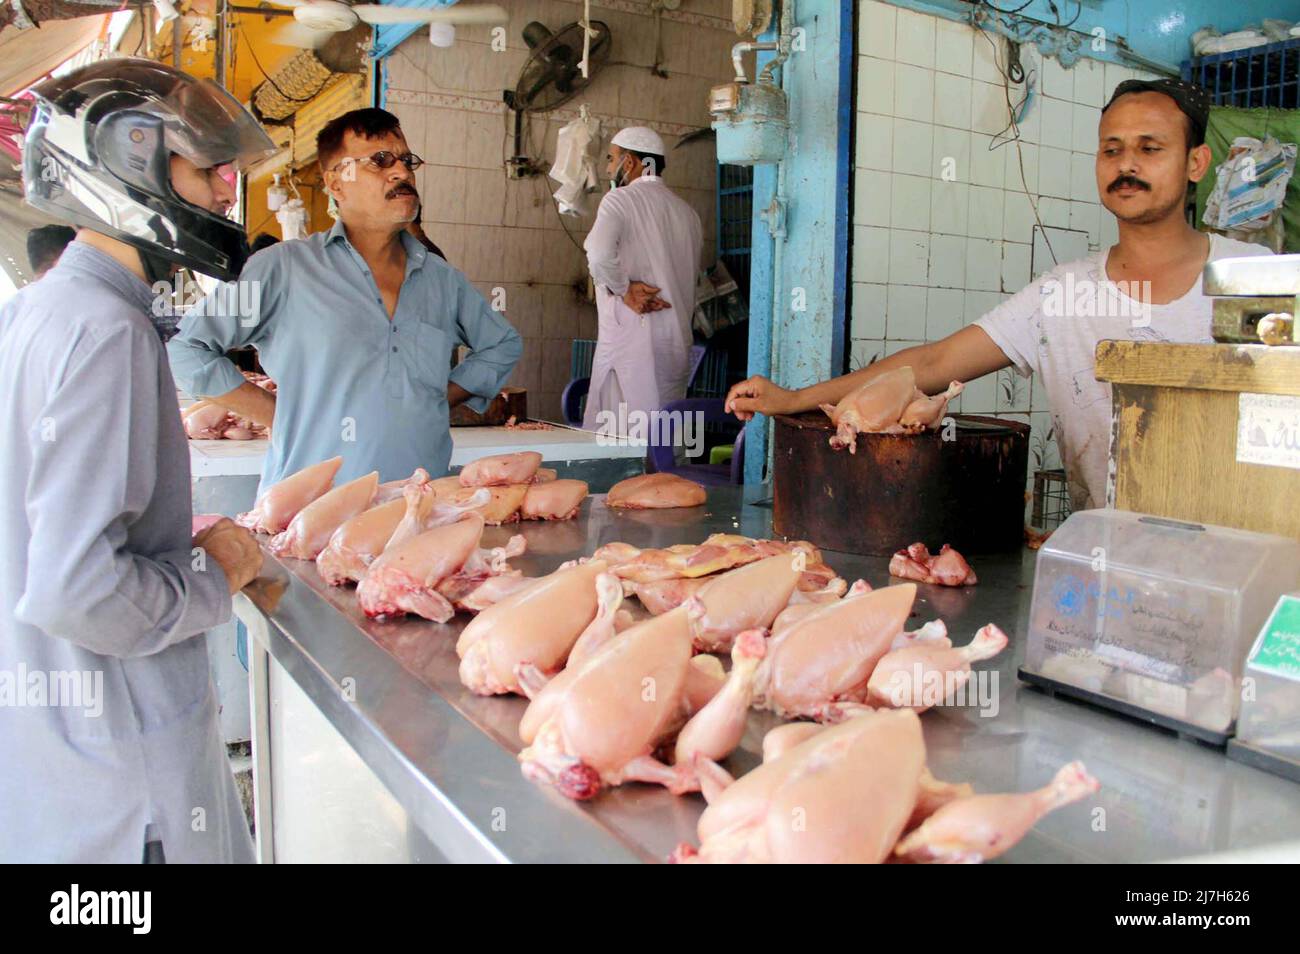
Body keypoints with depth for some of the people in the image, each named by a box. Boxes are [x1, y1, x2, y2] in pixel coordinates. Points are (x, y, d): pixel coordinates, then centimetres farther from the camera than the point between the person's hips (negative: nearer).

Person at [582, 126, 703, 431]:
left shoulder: (620, 200, -5)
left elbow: (599, 254, -24)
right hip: (677, 341, 7)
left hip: (630, 334, -7)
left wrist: (623, 289, -10)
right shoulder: (687, 211, 17)